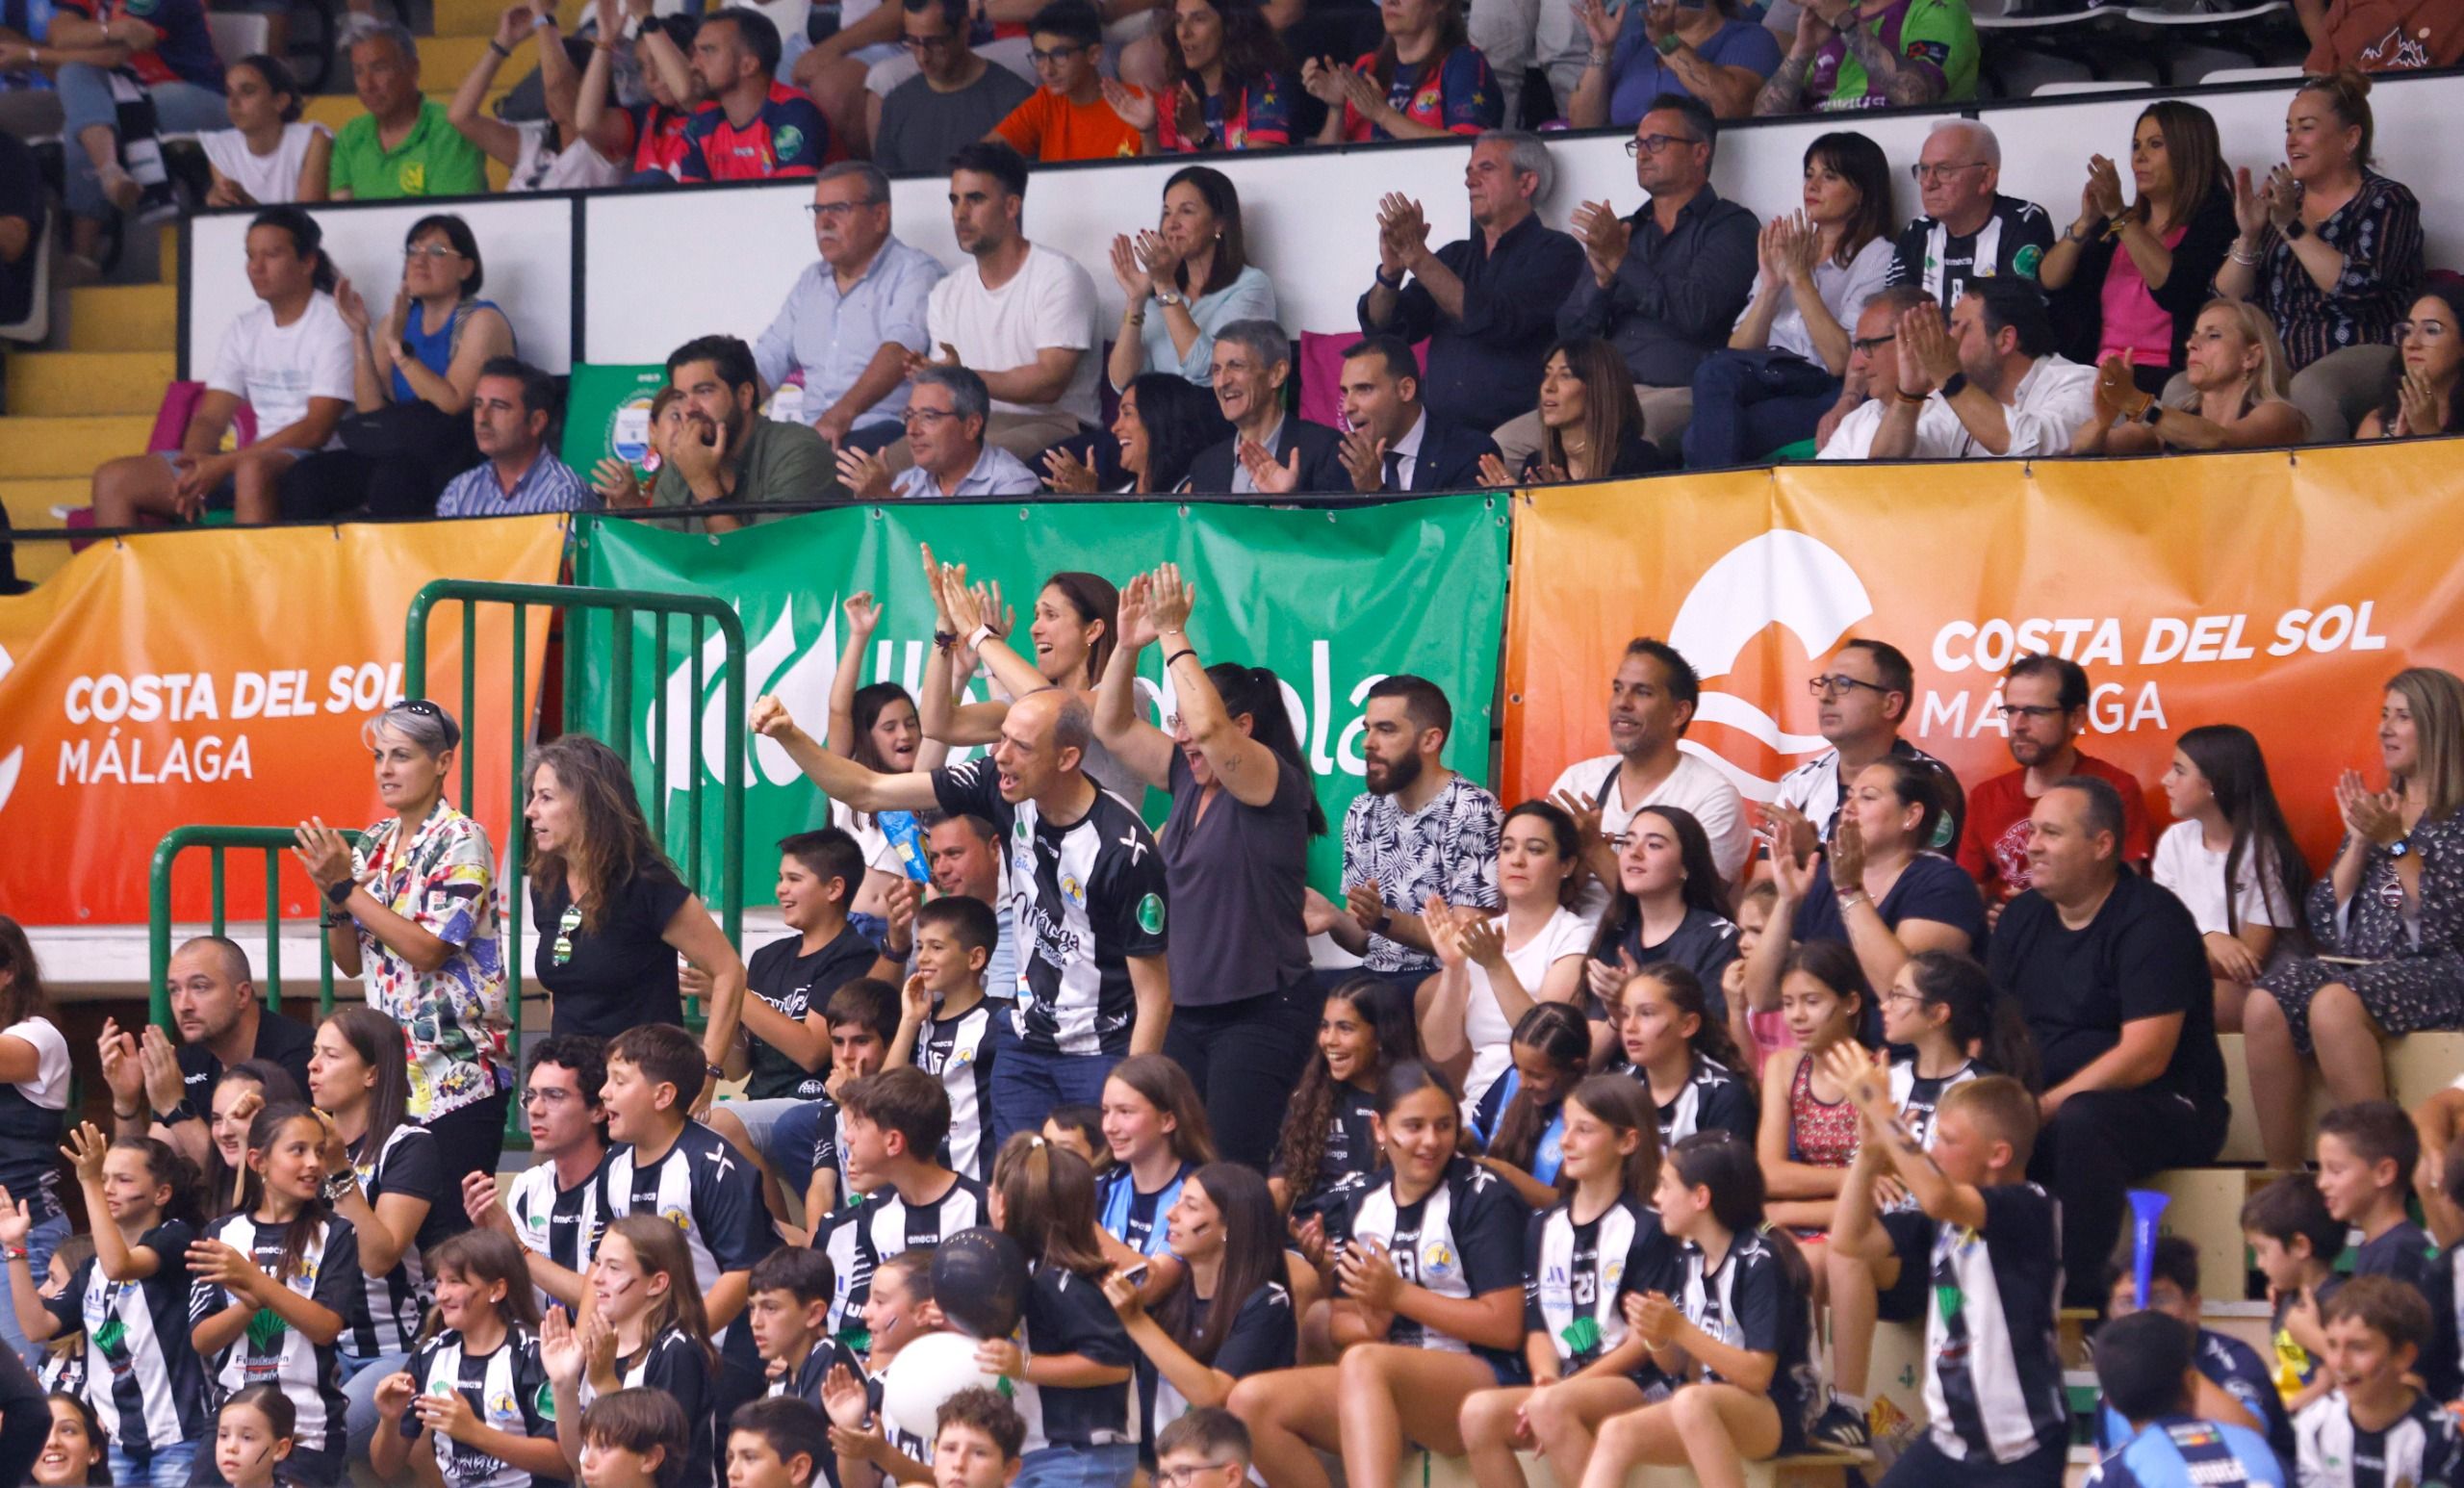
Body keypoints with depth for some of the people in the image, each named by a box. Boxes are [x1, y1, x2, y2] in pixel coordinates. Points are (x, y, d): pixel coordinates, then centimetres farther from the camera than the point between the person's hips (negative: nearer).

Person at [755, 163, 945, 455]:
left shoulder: (915, 272, -3)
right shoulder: (811, 281, 22)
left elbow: (901, 348, -20)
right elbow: (769, 359, 22)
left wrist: (843, 413, -36)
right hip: (811, 431, 7)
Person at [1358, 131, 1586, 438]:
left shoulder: (1555, 252, 3)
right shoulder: (1456, 257, 21)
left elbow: (1494, 323, -13)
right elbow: (1380, 329, 14)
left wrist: (1419, 259, -14)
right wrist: (1391, 271, -6)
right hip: (1439, 432, 5)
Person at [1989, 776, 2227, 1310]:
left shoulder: (2151, 921, -11)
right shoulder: (2022, 918, 12)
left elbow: (2145, 1057, -19)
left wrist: (2044, 1108, -22)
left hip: (2165, 1110, -6)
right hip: (2045, 1109, 7)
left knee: (2082, 1121, -38)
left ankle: (2081, 1299, -35)